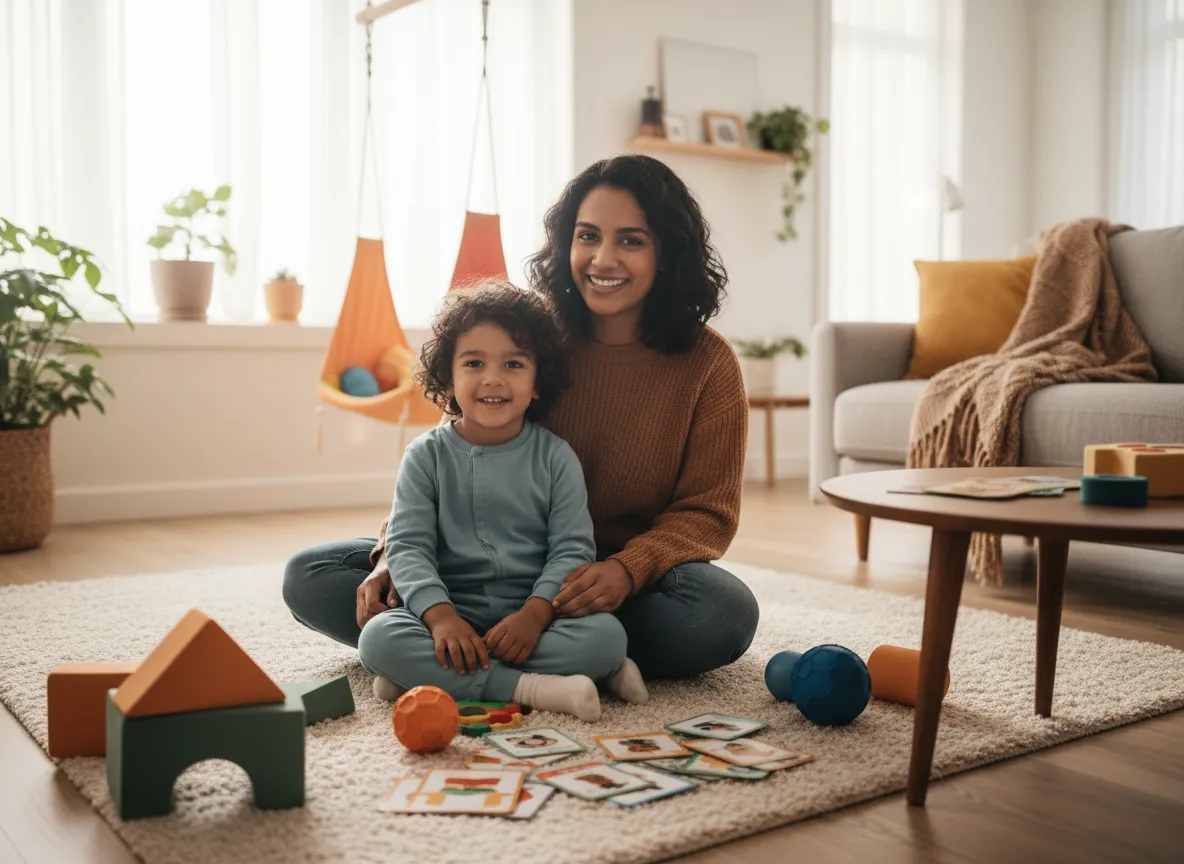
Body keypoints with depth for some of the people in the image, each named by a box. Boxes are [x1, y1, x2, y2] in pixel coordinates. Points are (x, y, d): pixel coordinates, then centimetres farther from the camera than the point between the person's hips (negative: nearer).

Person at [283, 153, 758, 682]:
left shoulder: (708, 363, -6)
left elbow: (706, 511, -5)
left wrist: (627, 570, -25)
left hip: (617, 586, -2)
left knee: (726, 612, -35)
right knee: (309, 578, -13)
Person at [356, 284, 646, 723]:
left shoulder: (555, 457, 2)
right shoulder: (427, 455, 3)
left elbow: (572, 549, -3)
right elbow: (407, 546, -5)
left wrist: (535, 613, -20)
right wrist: (440, 616, -22)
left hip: (533, 614, 1)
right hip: (450, 609, 0)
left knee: (606, 634, -27)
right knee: (378, 637, -28)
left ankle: (430, 675, -24)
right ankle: (529, 688, -28)